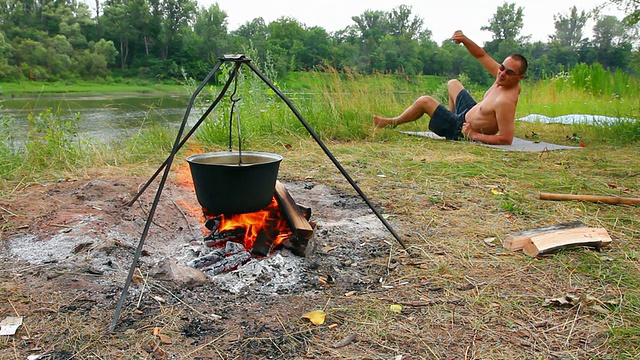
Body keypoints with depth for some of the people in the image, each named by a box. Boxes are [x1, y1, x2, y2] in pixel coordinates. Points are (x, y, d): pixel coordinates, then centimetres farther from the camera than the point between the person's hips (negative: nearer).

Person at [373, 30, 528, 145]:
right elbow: (481, 55, -1)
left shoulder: (506, 101, -36)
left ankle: (392, 122, 19)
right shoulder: (504, 78, -11)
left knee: (424, 101, -7)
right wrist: (464, 40, -19)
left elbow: (506, 139, -37)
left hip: (462, 130, -9)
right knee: (452, 83, 30)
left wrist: (474, 135, -30)